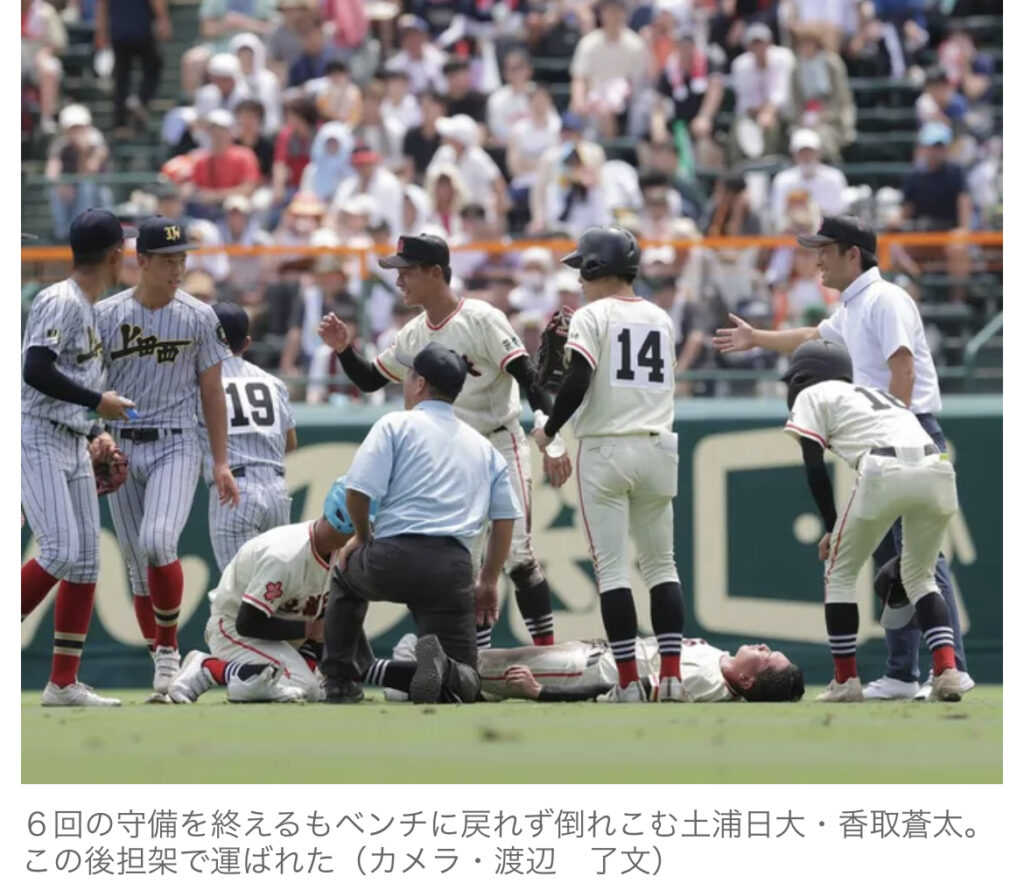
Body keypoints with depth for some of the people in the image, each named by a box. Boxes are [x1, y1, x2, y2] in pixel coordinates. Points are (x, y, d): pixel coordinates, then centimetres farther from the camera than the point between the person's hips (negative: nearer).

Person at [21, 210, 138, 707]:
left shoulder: (87, 309, 15)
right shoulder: (61, 302, -13)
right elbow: (36, 370, -24)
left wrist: (94, 433, 13)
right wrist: (98, 402, -18)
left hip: (74, 447, 9)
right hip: (39, 443, -9)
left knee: (86, 559, 5)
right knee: (61, 552, -19)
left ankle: (63, 683, 7)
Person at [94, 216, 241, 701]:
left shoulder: (198, 316, 2)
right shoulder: (105, 316, 1)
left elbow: (211, 392, 7)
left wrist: (221, 463, 3)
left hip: (176, 446, -1)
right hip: (120, 447, 2)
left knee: (158, 541, -23)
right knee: (137, 560, 5)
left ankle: (168, 646, -9)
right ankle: (161, 663, 15)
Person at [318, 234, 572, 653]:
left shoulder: (482, 320, -15)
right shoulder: (413, 335, 6)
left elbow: (529, 380, -19)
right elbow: (369, 381, 16)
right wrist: (344, 350, -4)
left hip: (501, 448, -7)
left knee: (517, 555, -13)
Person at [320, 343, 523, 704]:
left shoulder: (396, 425, 5)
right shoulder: (484, 447, 20)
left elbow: (358, 491, -6)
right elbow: (506, 518, 16)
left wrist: (362, 536, 13)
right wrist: (488, 581, 24)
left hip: (393, 556, -2)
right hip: (453, 571, 2)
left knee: (346, 574, 35)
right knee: (464, 683, 7)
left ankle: (340, 682, 27)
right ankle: (441, 669, -29)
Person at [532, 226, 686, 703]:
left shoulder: (593, 316, -5)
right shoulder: (661, 318, 12)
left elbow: (577, 382, -16)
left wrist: (548, 430, -1)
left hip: (606, 449, -5)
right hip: (659, 447, 5)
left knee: (611, 565, -3)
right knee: (661, 562, 11)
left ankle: (629, 682, -8)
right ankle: (671, 676, 2)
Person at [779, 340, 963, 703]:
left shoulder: (812, 396, 21)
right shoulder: (879, 394, 38)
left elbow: (815, 468, 10)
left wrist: (831, 528, 16)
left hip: (885, 471, -5)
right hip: (939, 469, 5)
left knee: (839, 572, 15)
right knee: (920, 576, 23)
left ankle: (846, 681, 14)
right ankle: (946, 670, 5)